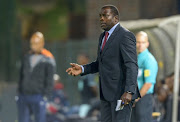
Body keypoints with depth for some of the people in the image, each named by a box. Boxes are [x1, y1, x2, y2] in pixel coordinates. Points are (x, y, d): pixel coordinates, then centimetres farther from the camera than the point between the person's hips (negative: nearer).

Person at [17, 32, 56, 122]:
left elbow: (49, 81, -8)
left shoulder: (48, 60, -6)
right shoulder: (27, 58, 10)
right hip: (23, 97, 5)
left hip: (38, 98, -5)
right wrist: (19, 93, 12)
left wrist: (44, 97, -13)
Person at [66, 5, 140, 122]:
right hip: (106, 93, 9)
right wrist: (82, 69, 6)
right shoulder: (103, 36, 16)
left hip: (121, 93, -9)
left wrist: (129, 91, -29)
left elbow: (132, 65, -20)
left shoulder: (125, 36, -12)